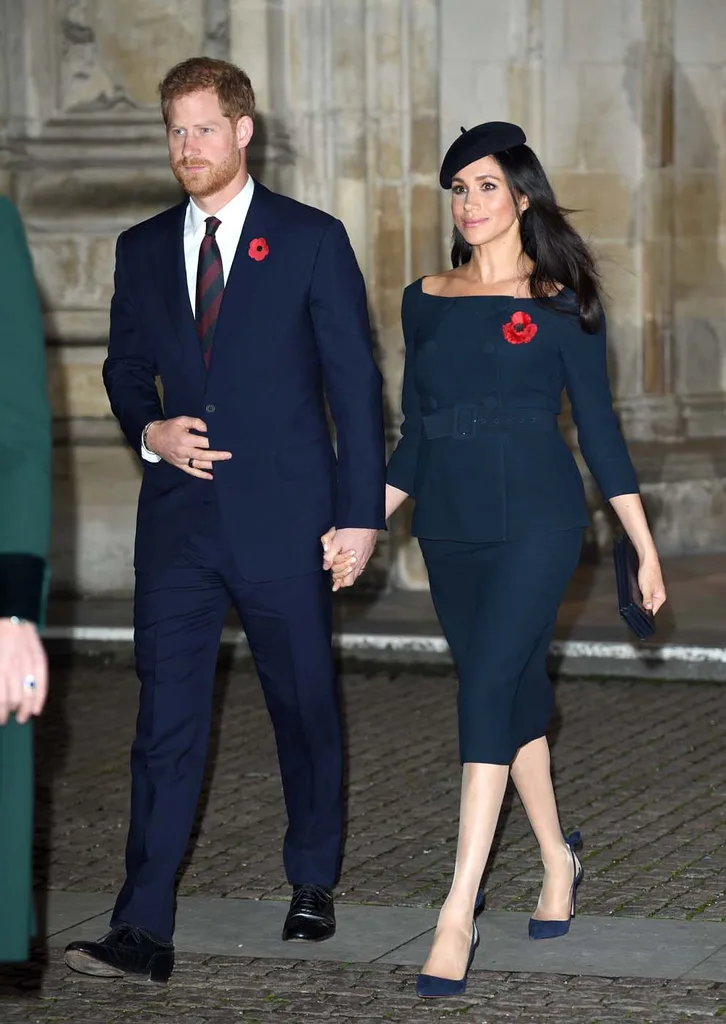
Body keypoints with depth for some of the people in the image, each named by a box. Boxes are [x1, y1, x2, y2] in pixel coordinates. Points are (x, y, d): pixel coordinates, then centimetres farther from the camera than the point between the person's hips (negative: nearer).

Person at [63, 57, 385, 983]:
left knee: (305, 706, 10)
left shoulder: (312, 241, -2)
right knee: (166, 717, -4)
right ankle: (142, 931, -7)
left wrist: (360, 511, -7)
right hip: (180, 518, 2)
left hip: (285, 517, -2)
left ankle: (313, 884, 30)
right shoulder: (143, 249, 9)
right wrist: (149, 431, -4)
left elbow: (355, 383, -2)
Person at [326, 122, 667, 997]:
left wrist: (645, 548, 0)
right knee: (516, 697, 12)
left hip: (536, 523, -5)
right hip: (450, 530, 5)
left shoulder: (560, 304, -1)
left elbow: (599, 430, 1)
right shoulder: (425, 301, 11)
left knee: (486, 692, -17)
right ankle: (557, 865, 32)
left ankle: (458, 916, -21)